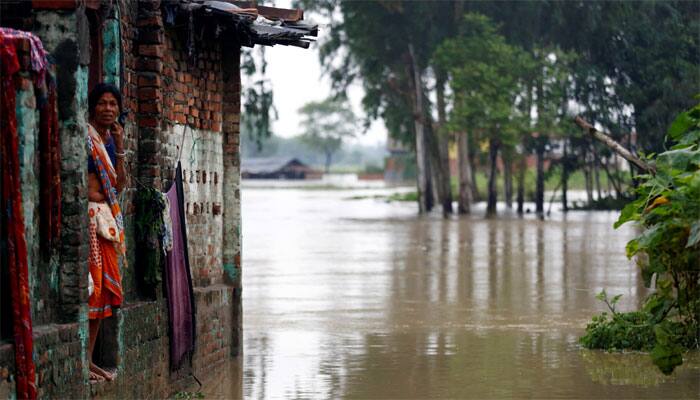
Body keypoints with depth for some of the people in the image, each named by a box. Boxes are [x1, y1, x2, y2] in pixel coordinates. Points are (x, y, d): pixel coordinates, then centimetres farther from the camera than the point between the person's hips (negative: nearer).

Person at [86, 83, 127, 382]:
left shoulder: (110, 139, 17)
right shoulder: (84, 136, -7)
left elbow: (118, 186, 11)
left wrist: (119, 148, 5)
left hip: (107, 219, 9)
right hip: (86, 215, -9)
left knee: (104, 288, 8)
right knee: (87, 285, -13)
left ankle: (89, 358, 14)